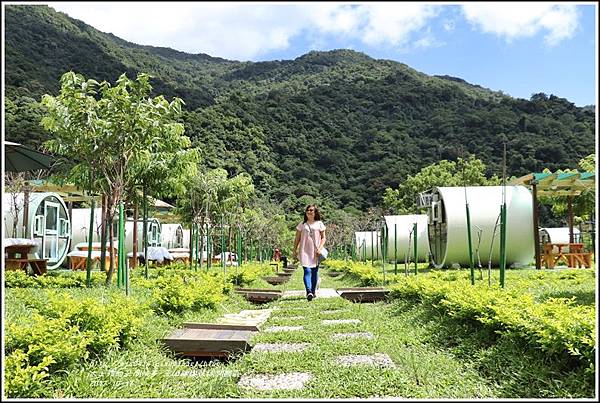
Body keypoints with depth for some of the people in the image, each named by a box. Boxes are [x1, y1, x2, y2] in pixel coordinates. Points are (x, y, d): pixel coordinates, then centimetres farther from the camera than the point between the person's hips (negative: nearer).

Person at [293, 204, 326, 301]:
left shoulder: (319, 224, 8)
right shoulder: (302, 224, 10)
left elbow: (323, 238, 7)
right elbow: (297, 239, 12)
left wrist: (320, 248, -7)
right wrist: (295, 250, 8)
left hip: (316, 252, 1)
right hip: (305, 251, -1)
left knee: (314, 272, 6)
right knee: (307, 271, -14)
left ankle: (313, 291, 19)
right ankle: (309, 292, -25)